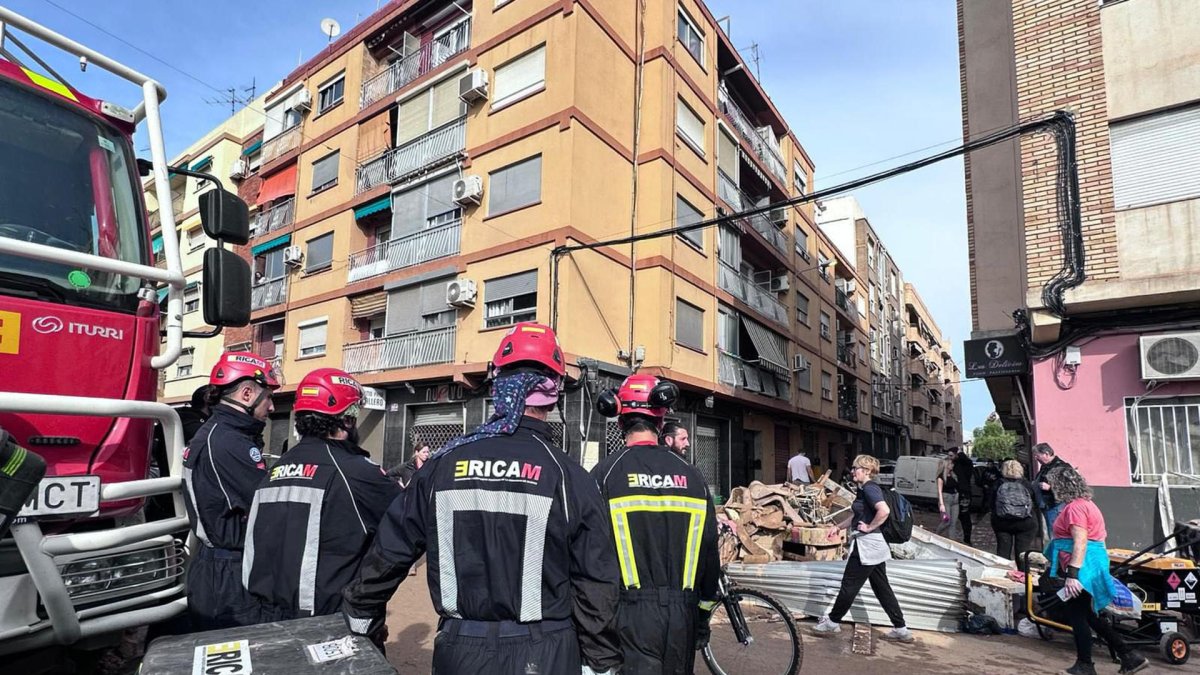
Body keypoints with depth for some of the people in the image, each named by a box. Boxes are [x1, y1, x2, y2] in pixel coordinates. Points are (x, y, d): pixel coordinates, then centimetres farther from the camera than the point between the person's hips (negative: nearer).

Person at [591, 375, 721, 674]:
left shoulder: (606, 472, -9)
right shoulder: (691, 475, 2)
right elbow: (709, 550, 6)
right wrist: (703, 614, 18)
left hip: (630, 615, -3)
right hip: (682, 614, 4)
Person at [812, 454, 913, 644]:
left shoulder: (869, 488, -17)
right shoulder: (864, 489, 12)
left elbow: (884, 510, -33)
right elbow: (859, 516, 24)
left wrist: (869, 527, -21)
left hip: (867, 545, -10)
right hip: (875, 546, 10)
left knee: (849, 585, 3)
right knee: (882, 588, 14)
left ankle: (832, 622, 16)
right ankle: (901, 629, 20)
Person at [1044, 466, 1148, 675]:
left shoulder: (1075, 507, -17)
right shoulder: (1085, 503, 16)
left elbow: (1080, 542, -25)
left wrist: (1072, 574, -26)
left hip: (1081, 567, -10)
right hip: (1092, 563, 10)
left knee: (1077, 616, 1)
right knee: (1087, 616, 18)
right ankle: (1129, 656, 21)